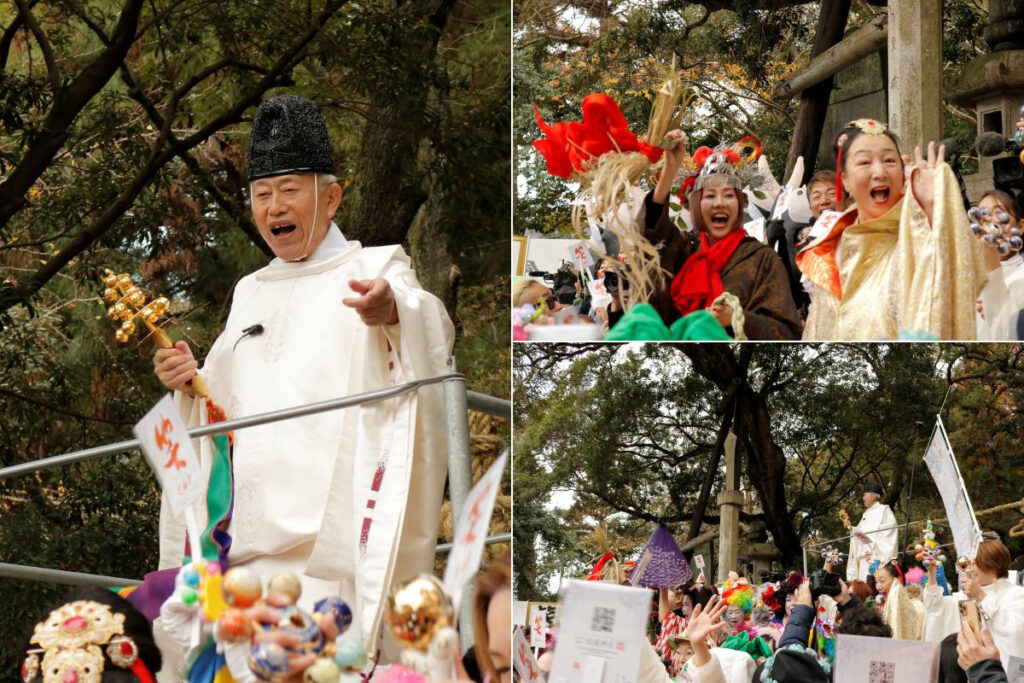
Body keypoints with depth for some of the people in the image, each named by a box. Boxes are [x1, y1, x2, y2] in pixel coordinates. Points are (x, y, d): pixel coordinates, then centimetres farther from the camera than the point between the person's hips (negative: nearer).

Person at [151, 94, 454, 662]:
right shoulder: (251, 292, 21)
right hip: (245, 534, 6)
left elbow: (434, 335, -20)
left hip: (326, 528, -6)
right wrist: (191, 383, 4)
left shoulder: (372, 271, 1)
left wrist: (394, 313, -42)